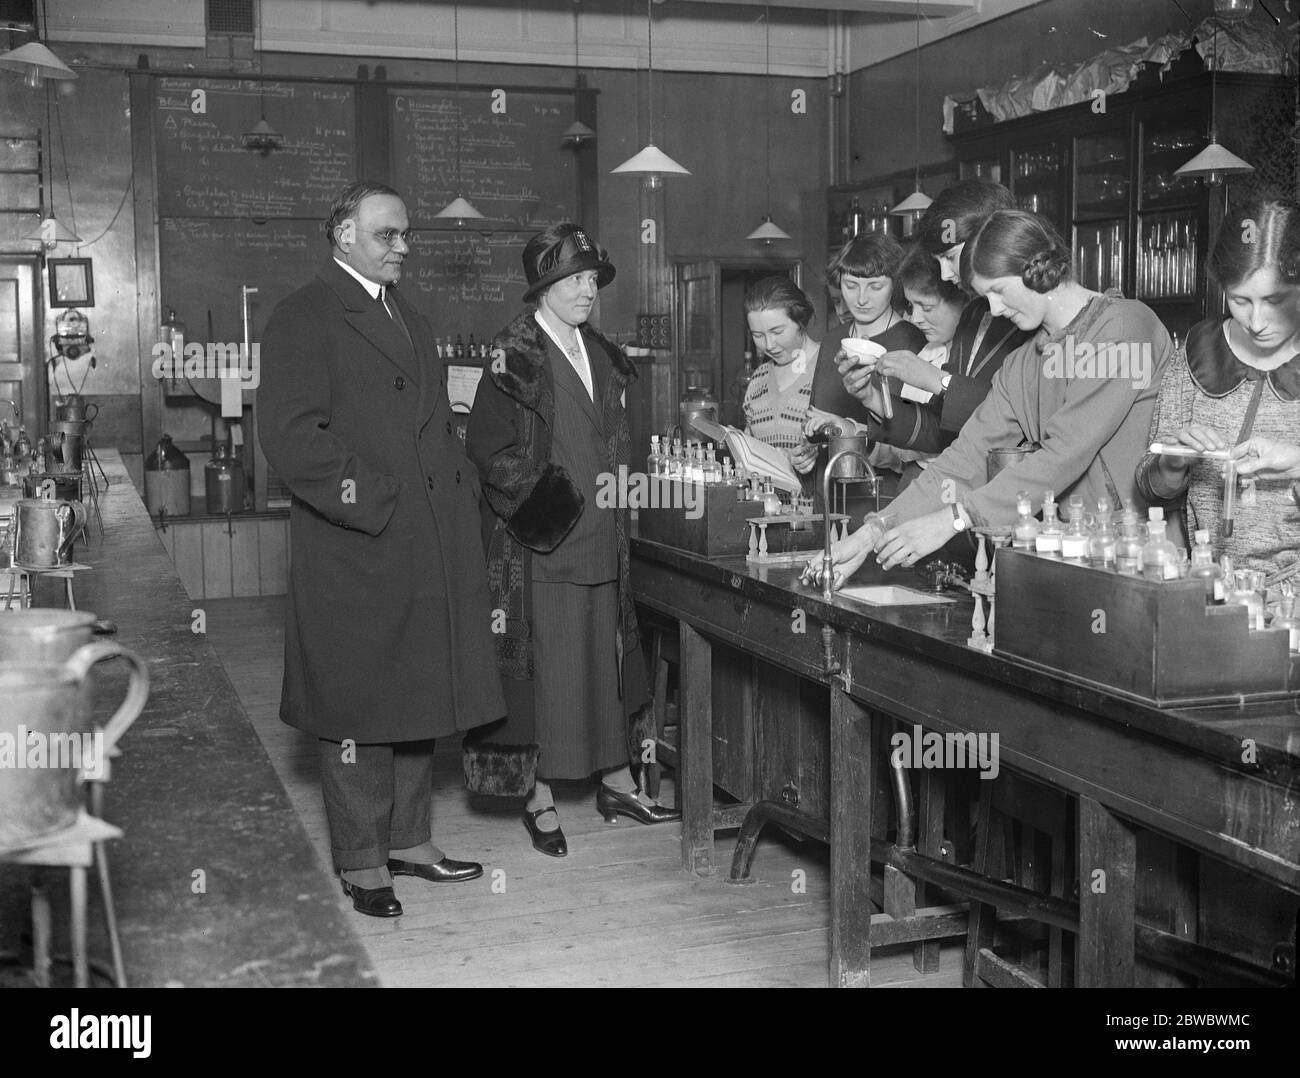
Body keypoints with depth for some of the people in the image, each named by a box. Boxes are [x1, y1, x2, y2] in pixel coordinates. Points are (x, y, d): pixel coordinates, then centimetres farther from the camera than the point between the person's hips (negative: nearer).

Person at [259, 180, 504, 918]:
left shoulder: (411, 320, 20)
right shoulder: (306, 318, -7)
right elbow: (290, 434, -16)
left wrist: (460, 493, 10)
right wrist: (366, 500, -18)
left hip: (428, 545, 8)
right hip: (356, 547, -8)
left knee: (420, 697, 14)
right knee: (359, 707, 2)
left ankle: (409, 838, 27)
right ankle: (360, 861, 13)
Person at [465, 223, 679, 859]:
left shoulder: (599, 353, 13)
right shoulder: (515, 356, -9)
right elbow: (487, 446, -13)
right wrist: (540, 497, -18)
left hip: (600, 541, 7)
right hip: (541, 544, -7)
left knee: (607, 656, 13)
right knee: (543, 665, -2)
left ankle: (617, 784, 24)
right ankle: (540, 800, 9)